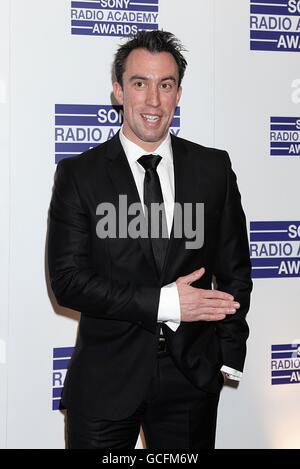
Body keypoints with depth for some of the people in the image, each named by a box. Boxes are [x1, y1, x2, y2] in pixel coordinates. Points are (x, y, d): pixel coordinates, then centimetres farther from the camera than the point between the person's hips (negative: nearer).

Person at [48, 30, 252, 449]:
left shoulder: (214, 167, 2)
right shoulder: (78, 175, -4)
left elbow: (234, 269, 7)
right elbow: (67, 281, -10)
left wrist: (230, 356, 2)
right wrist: (163, 302, -17)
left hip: (193, 374, 2)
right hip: (105, 379, -1)